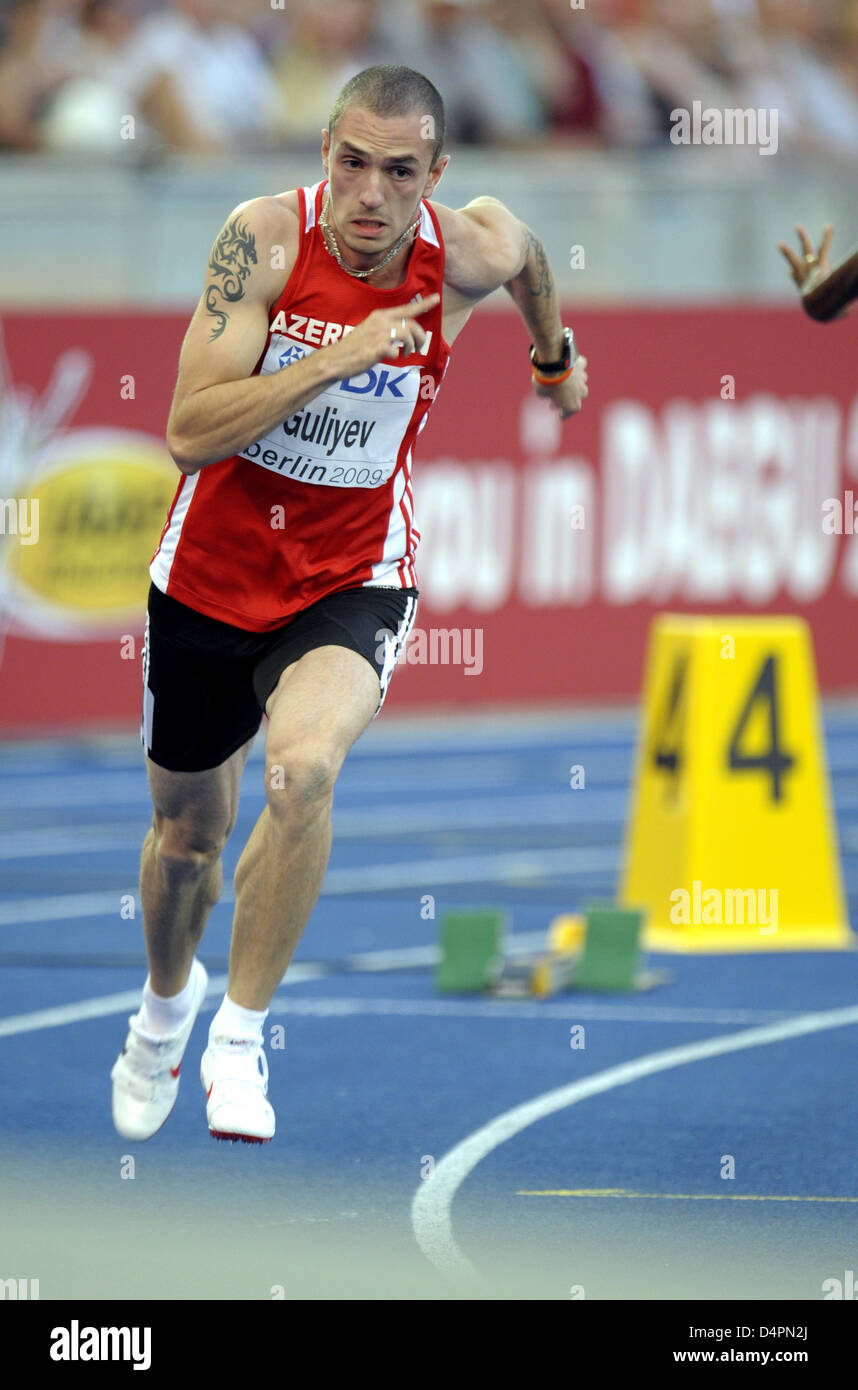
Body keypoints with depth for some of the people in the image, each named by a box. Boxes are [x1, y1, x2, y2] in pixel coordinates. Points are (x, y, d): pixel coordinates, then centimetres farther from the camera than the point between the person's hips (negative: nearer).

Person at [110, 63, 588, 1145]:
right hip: (213, 569, 1)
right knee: (187, 831, 17)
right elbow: (190, 432, -28)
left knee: (304, 769, -31)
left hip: (352, 579, 0)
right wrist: (337, 357, -36)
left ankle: (238, 1039, -16)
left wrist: (555, 353, 31)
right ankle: (167, 997, 51)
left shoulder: (471, 254, -15)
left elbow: (523, 246, 13)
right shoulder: (264, 238, -21)